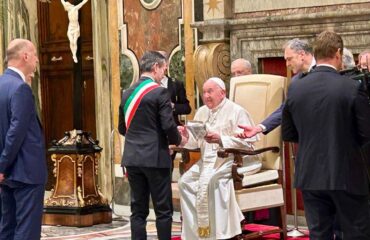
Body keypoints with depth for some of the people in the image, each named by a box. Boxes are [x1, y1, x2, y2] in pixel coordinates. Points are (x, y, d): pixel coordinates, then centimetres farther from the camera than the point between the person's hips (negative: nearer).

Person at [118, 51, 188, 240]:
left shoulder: (127, 93, 10)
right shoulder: (159, 92, -10)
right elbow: (168, 126, -15)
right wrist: (179, 140, 5)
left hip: (132, 158, 6)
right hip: (155, 158, -6)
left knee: (138, 210, 8)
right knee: (163, 210, 1)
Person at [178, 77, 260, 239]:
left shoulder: (236, 111, -6)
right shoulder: (201, 112, 16)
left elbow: (247, 142, -15)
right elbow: (195, 142, 12)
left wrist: (220, 139, -23)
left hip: (233, 161, -7)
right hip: (207, 161, 7)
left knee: (211, 180, -33)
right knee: (185, 182, -14)